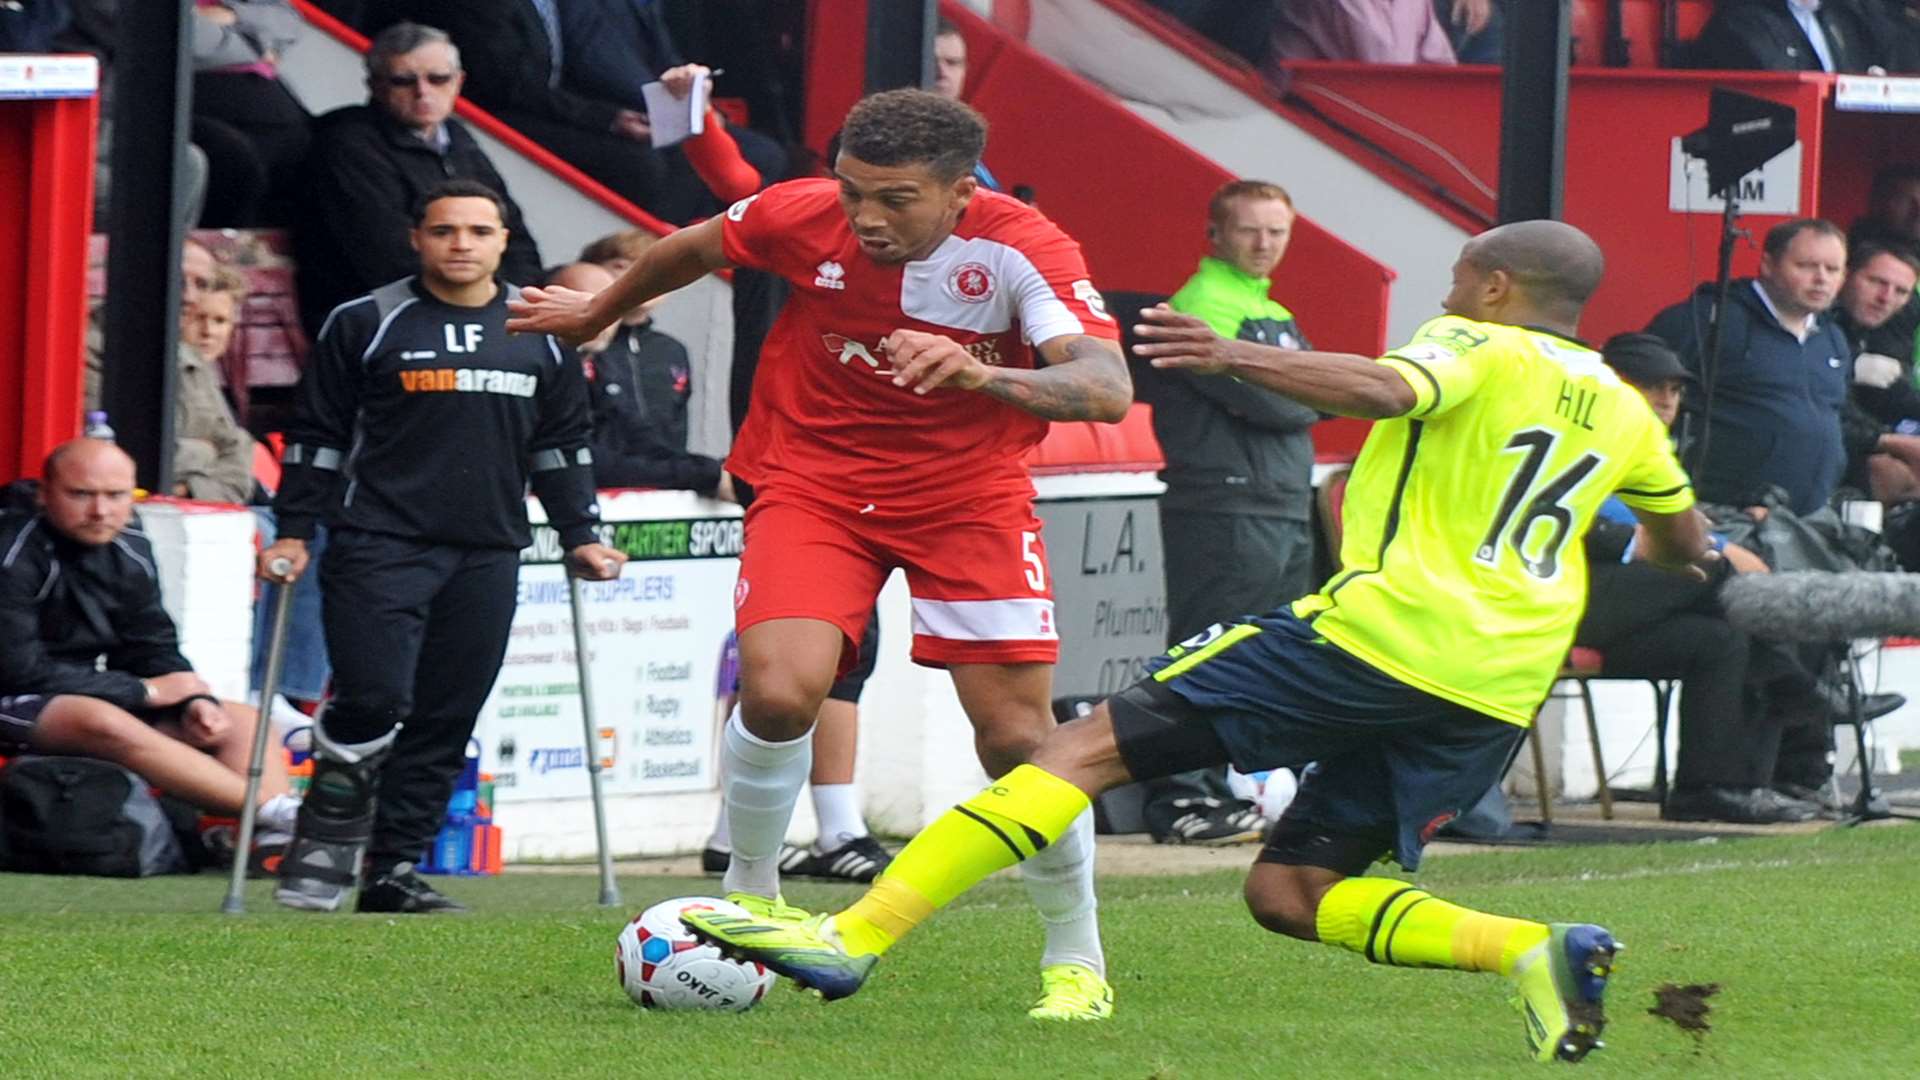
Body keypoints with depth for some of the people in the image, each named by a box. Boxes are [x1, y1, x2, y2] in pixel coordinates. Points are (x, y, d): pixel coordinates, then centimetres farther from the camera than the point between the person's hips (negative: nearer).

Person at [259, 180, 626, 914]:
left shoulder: (541, 332, 14)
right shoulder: (367, 324, 3)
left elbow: (562, 442, 21)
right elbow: (316, 436, 5)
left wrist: (580, 538, 15)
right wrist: (293, 535, 0)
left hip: (487, 556, 4)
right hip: (379, 544, -4)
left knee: (447, 719, 1)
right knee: (374, 699, -17)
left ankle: (394, 872, 7)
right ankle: (322, 849, -1)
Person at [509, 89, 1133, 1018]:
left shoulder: (1023, 249, -22)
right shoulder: (802, 217, -16)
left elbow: (1108, 389, -34)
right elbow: (695, 249, 7)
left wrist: (982, 375, -52)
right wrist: (599, 312, 24)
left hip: (968, 494, -1)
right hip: (815, 479, 1)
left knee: (1018, 737, -7)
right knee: (778, 690, -21)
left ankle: (1075, 959, 14)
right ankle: (749, 898, 5)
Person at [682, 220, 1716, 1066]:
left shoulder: (1474, 349, 4)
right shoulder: (1623, 410, 23)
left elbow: (1383, 388, -19)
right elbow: (1685, 544, 39)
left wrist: (1237, 356, -25)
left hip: (1381, 629, -7)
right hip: (1497, 696, 7)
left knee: (1088, 746, -5)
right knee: (1289, 892, 12)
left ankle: (855, 937, -13)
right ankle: (1531, 950, -12)